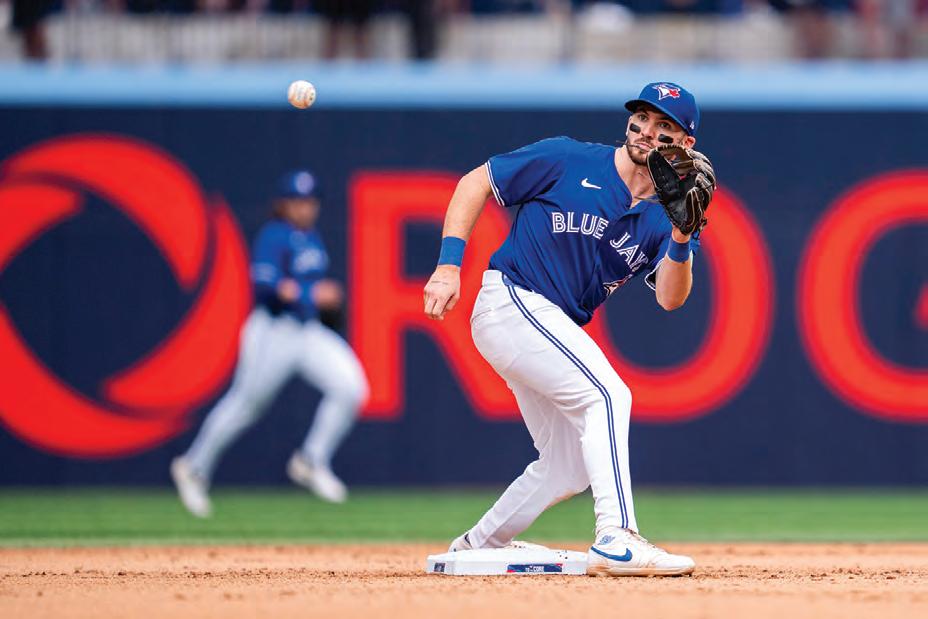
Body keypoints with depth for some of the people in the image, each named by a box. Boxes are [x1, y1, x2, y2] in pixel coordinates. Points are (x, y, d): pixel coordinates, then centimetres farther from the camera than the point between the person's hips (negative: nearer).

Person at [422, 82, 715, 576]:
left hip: (557, 331, 8)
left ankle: (477, 545, 31)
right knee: (606, 394, -25)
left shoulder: (664, 215, 5)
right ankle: (616, 541, -34)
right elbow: (475, 183, -3)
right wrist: (449, 265, -12)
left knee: (567, 471, 11)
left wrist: (680, 241, -27)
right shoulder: (569, 161, -7)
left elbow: (669, 299, -9)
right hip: (511, 300, -8)